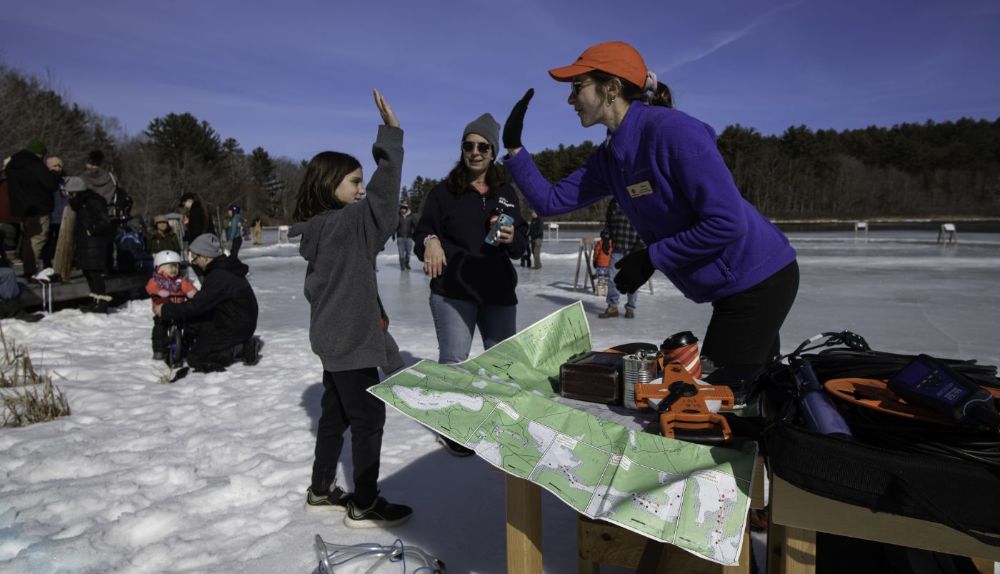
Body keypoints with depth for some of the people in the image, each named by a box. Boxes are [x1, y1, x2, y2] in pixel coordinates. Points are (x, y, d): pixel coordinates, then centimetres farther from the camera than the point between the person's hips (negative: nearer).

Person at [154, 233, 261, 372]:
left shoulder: (218, 277, -23)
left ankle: (242, 349, -7)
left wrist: (166, 310, -10)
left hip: (235, 328, -9)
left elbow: (197, 306, -21)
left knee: (194, 359, -2)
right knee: (192, 324, 18)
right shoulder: (225, 269, 9)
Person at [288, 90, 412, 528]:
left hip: (335, 338, 10)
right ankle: (365, 506, 11)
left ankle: (321, 491, 31)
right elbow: (381, 197, -30)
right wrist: (390, 134, -28)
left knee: (335, 415, 18)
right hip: (351, 340, -9)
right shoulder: (341, 223, -19)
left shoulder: (318, 230, 9)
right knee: (368, 418, 0)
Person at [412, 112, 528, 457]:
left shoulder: (506, 193, 10)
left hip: (499, 291, 4)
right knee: (453, 361, -2)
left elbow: (521, 245, 11)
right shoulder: (444, 192, 0)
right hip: (452, 291, -4)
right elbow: (422, 234, -3)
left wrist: (511, 239, -12)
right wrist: (430, 241, -26)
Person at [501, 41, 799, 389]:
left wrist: (651, 258, -18)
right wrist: (513, 147, -2)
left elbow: (727, 223, -25)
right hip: (736, 285, 9)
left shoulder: (672, 130, -22)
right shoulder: (610, 156, 5)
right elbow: (550, 201, 5)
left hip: (757, 279, -9)